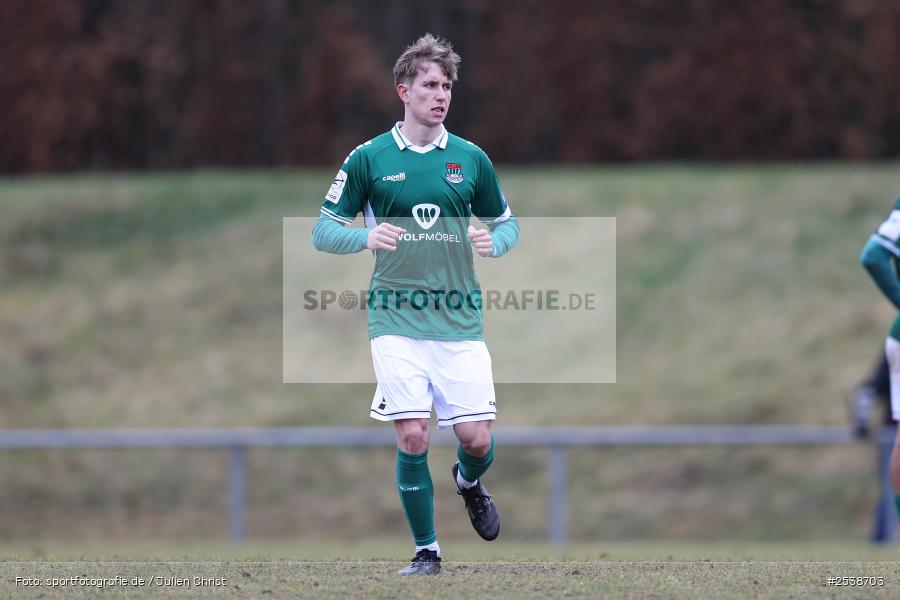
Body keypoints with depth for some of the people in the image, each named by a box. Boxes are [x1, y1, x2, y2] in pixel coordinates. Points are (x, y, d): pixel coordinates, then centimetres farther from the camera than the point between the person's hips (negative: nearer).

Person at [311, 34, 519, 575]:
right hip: (396, 321, -2)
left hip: (460, 321, 2)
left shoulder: (471, 159, 8)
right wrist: (366, 237, -17)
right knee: (412, 436, -10)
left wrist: (493, 241, -7)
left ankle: (469, 482, 34)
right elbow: (324, 230, 5)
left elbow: (507, 223, 18)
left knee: (476, 438, -3)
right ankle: (426, 551, 5)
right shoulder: (369, 159, 2)